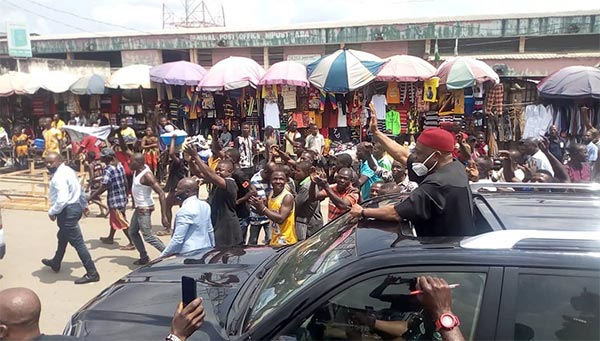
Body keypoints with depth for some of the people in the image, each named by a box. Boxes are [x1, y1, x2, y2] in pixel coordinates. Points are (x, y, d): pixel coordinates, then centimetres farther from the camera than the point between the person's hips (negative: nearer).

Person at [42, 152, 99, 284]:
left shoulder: (59, 176, -23)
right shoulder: (68, 170, 9)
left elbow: (62, 200, -31)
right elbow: (80, 188, 20)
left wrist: (52, 212, -16)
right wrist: (84, 204, 31)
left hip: (67, 211, -11)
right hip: (76, 206, 11)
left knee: (77, 242, -7)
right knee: (62, 236, 29)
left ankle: (92, 273, -5)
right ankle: (56, 263, 51)